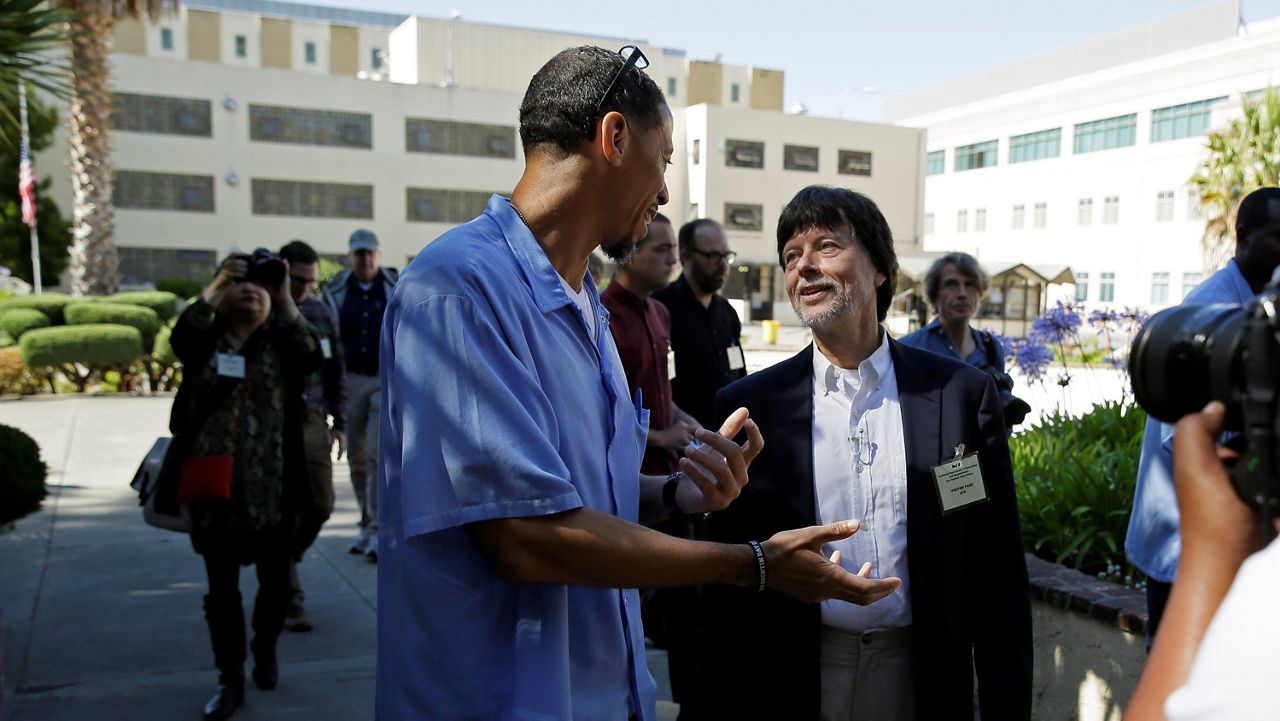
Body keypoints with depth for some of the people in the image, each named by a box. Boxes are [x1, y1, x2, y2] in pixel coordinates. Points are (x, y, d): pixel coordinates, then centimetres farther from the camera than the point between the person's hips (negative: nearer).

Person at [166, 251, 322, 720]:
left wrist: (284, 298, -23)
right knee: (222, 586, 7)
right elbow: (181, 338, -18)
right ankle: (230, 680, 20)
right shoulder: (204, 338, 5)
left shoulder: (280, 340, 2)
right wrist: (218, 284, -24)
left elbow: (310, 357, -18)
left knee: (274, 579, 13)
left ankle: (265, 651, 38)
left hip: (272, 486, 0)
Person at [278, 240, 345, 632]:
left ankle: (282, 567, 34)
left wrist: (339, 423, 10)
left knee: (321, 506, 7)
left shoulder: (321, 312, 8)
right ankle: (290, 601, 9)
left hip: (314, 424, 5)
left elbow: (335, 371, 14)